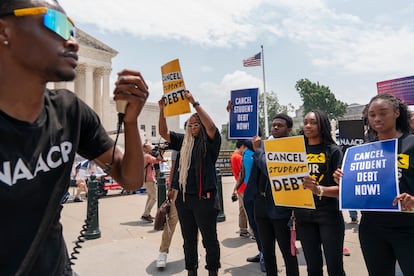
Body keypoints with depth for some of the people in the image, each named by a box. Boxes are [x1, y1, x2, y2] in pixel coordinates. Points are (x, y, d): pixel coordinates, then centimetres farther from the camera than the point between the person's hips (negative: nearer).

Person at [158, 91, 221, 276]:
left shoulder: (210, 142, -3)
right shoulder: (183, 141, 10)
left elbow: (211, 126, -22)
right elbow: (163, 132, 5)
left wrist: (194, 103, -23)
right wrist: (162, 109, -8)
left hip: (204, 198, -5)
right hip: (183, 197, 5)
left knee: (209, 239, 8)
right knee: (188, 239, 17)